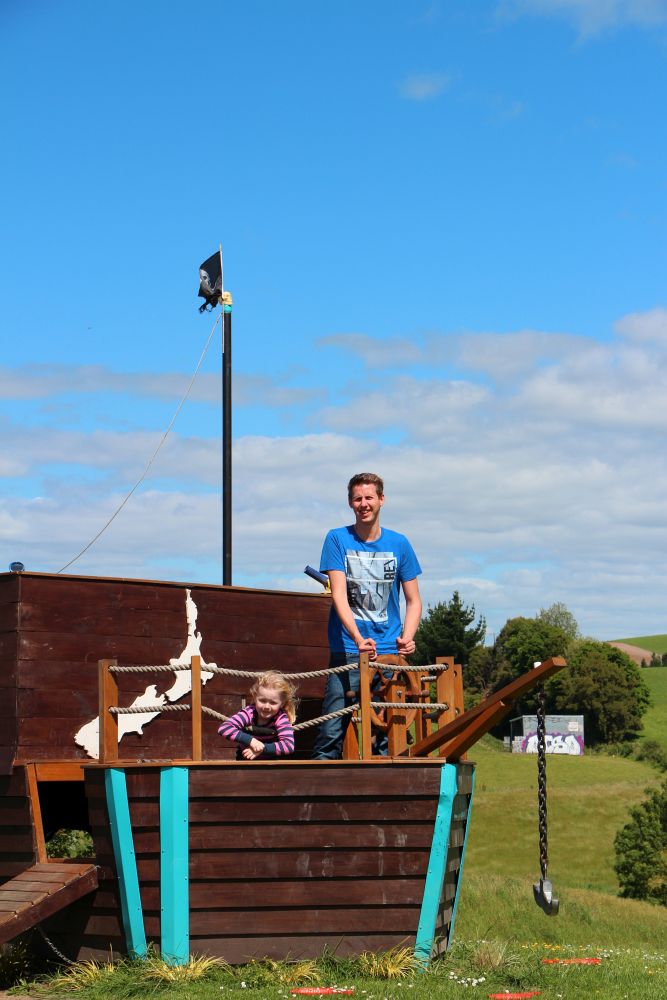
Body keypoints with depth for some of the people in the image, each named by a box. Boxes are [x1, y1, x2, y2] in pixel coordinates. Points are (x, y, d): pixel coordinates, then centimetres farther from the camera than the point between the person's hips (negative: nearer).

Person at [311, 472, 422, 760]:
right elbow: (339, 596, -7)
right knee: (332, 730, -8)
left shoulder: (399, 544, 9)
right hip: (347, 651, -2)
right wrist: (358, 638, -22)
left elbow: (413, 601, 12)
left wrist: (407, 637, -7)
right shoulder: (337, 539, 2)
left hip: (389, 651, 2)